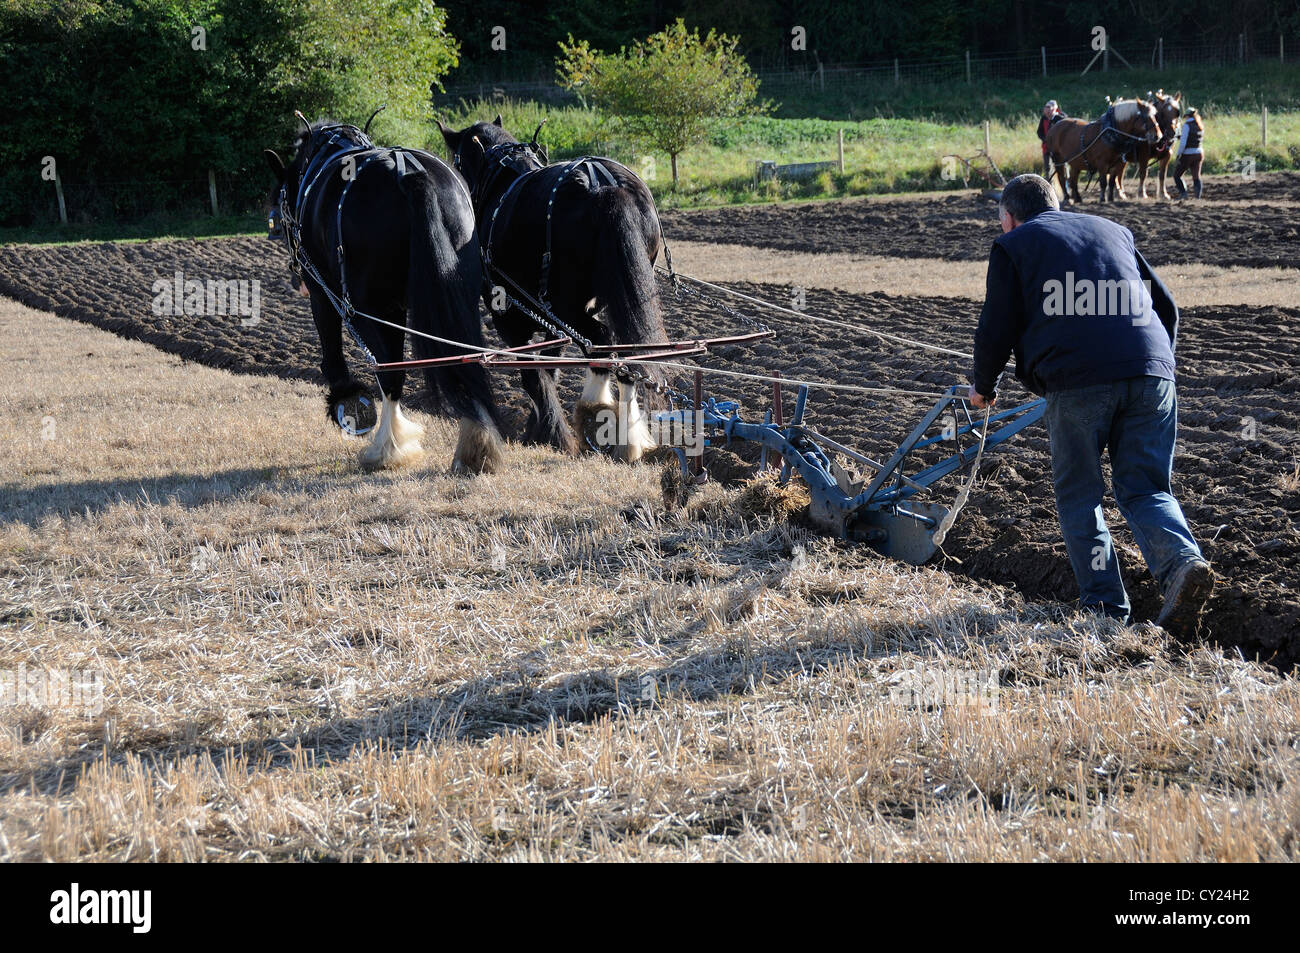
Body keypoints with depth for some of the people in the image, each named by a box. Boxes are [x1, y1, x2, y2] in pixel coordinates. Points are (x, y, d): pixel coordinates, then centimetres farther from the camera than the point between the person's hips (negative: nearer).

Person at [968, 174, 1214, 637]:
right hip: (1152, 374, 4)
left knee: (1078, 496, 11)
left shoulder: (1013, 246, 15)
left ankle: (1105, 606, 5)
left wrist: (983, 387, 26)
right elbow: (1166, 307, 27)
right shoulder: (1113, 231, 28)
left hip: (1078, 381, -4)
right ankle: (1182, 563, -16)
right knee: (1146, 489, 11)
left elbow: (996, 330, 8)